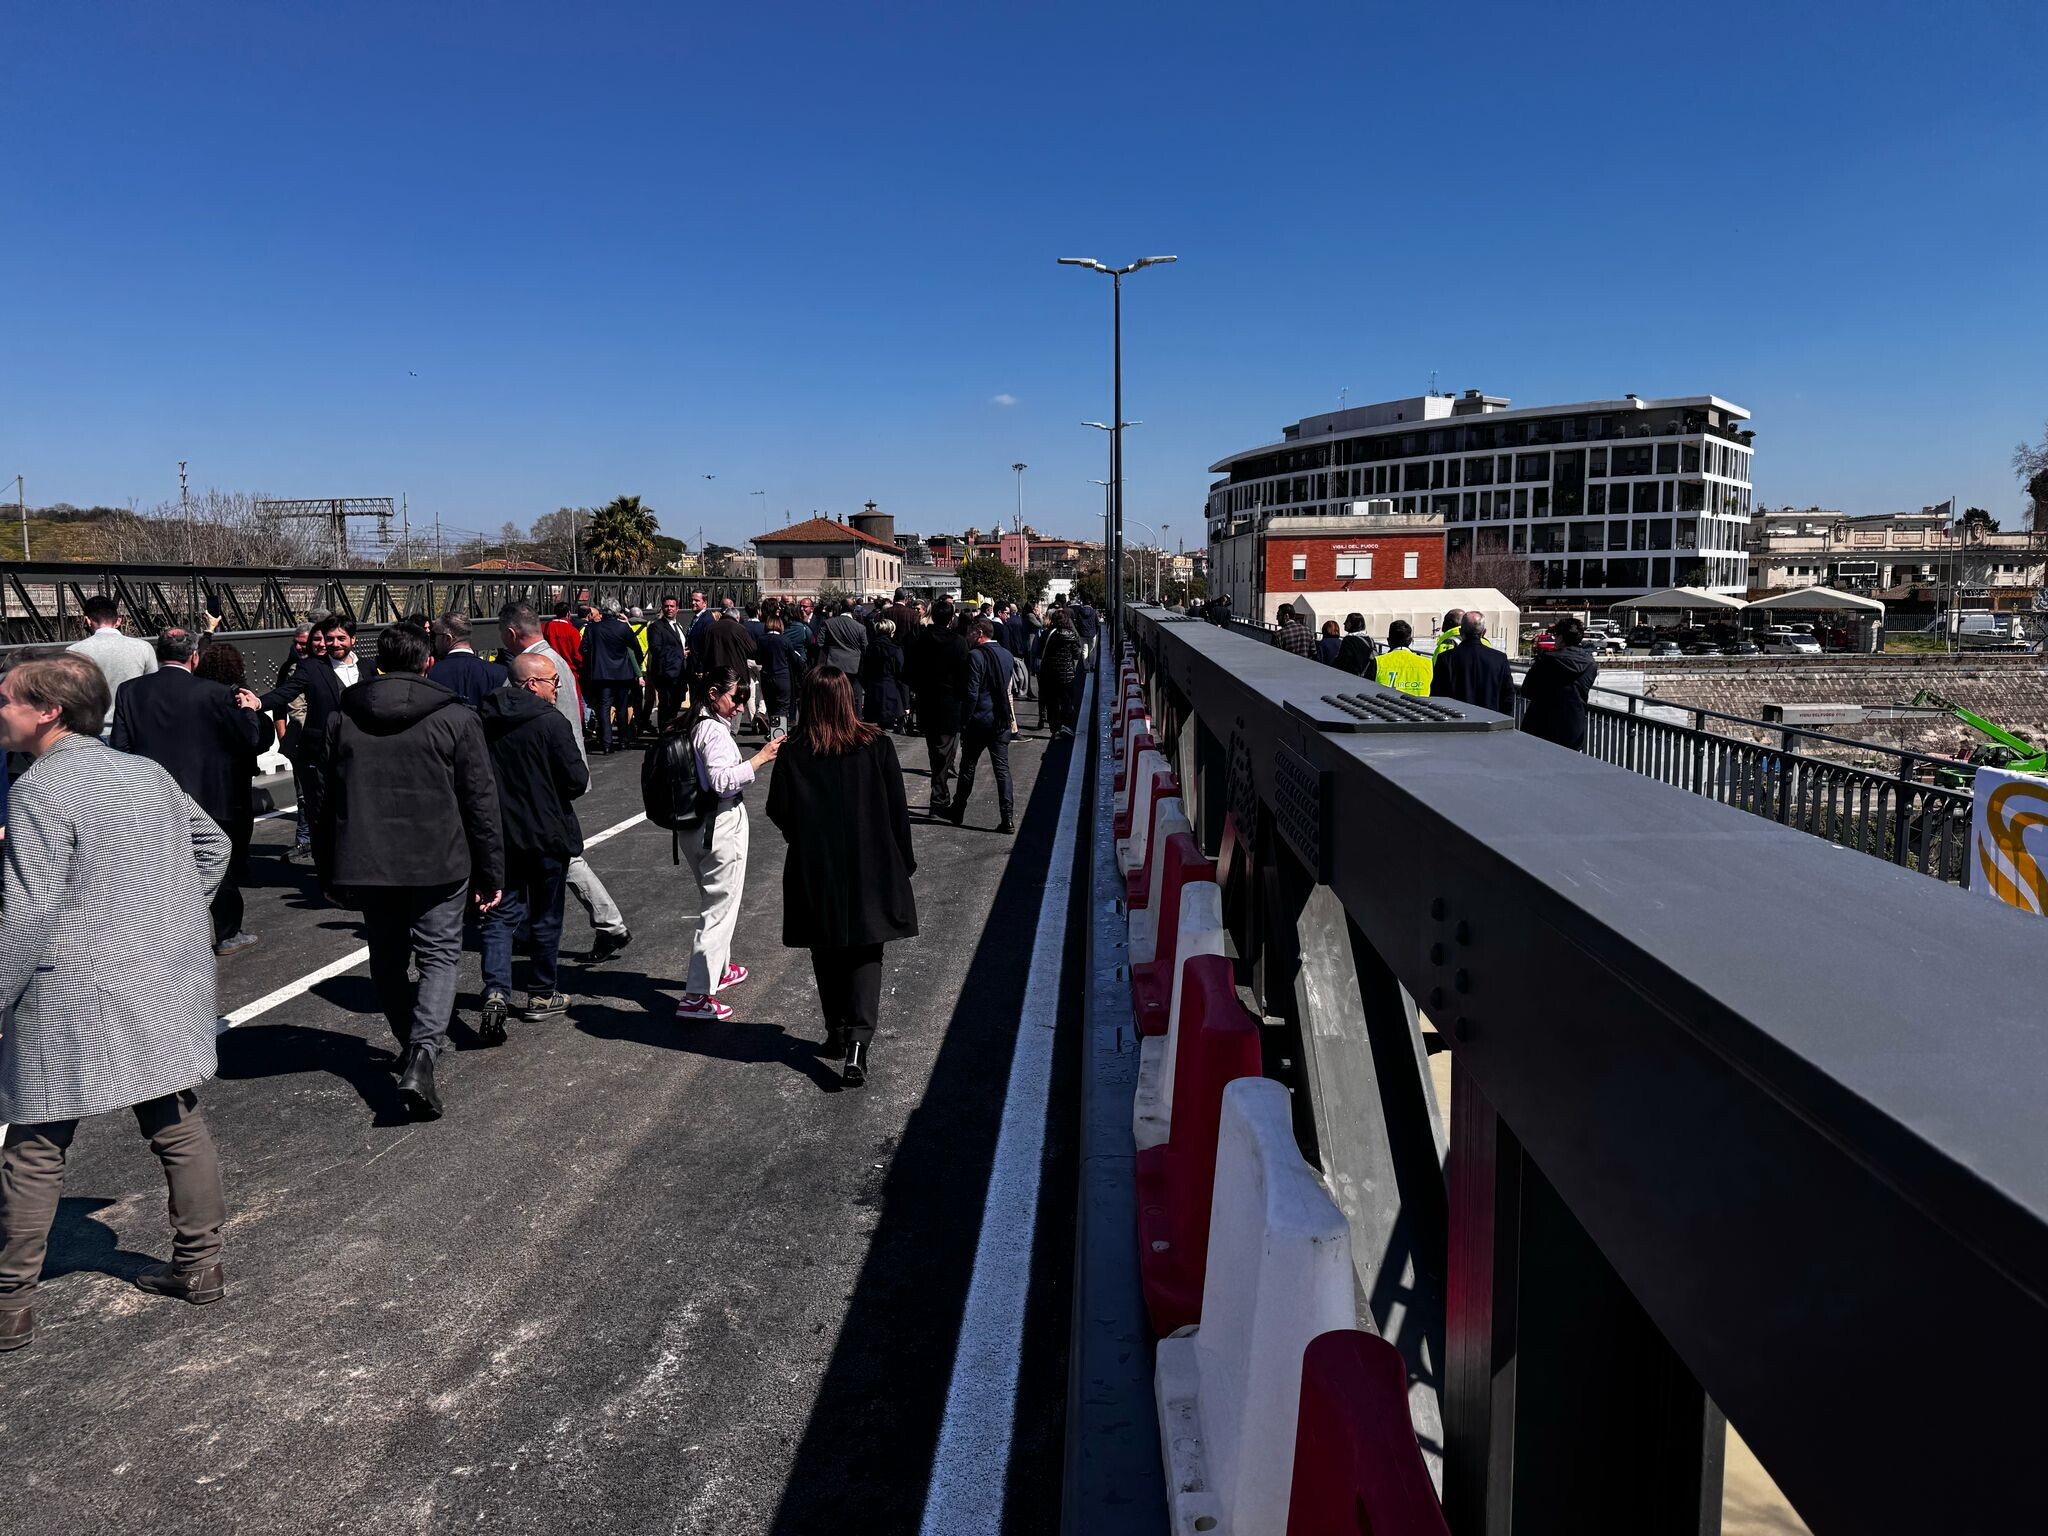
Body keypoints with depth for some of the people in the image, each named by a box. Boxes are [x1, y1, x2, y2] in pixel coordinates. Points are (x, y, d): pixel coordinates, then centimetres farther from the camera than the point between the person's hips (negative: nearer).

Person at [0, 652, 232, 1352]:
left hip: (74, 1001, -7)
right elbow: (213, 845, 19)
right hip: (167, 985, 7)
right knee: (178, 1125, 13)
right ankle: (199, 1266, 23)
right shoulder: (148, 773, 8)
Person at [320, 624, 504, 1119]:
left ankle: (411, 1044, 30)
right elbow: (480, 801, -4)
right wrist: (491, 873, 2)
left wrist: (331, 873, 18)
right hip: (438, 864, -3)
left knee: (388, 959, 18)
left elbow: (326, 801, 10)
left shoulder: (342, 719, 5)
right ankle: (421, 1054, -14)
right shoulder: (455, 717, -4)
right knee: (439, 954, 4)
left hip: (366, 865, 3)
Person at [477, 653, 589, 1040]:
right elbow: (578, 781, -16)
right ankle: (542, 996, 21)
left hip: (498, 832, 4)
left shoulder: (485, 719, 1)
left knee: (501, 914, 9)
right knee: (546, 918, 10)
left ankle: (496, 992, -8)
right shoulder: (551, 722, -16)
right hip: (546, 834, -4)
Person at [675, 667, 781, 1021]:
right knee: (719, 908, -4)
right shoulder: (714, 731, -18)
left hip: (697, 827, 10)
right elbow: (722, 780, -28)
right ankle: (695, 997, -3)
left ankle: (718, 969, 42)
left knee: (715, 901, 25)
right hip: (721, 828, -10)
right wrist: (760, 758, -25)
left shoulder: (693, 726, 10)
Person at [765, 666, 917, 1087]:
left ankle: (837, 1032, 26)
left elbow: (778, 811, -6)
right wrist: (904, 859, 7)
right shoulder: (876, 743, -6)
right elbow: (897, 808, -3)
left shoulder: (795, 753, -8)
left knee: (827, 955, 16)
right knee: (866, 953, 5)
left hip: (815, 869, 0)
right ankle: (858, 1040, -10)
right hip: (871, 866, 0)